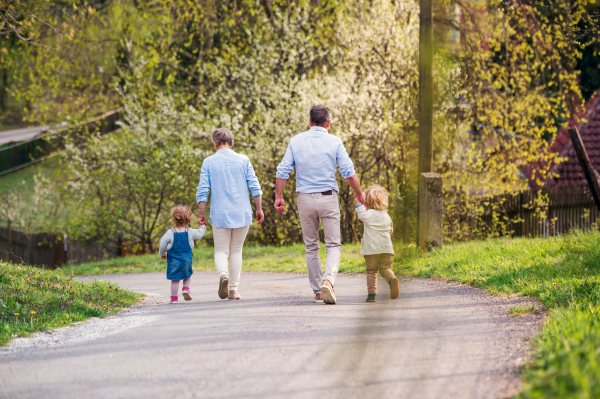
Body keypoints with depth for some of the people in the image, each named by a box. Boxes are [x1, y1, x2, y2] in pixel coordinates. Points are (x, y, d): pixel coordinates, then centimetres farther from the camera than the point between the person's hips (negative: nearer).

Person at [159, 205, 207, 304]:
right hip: (186, 259, 1)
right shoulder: (190, 232, -4)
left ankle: (174, 298, 6)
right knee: (188, 274, 25)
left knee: (175, 279, 4)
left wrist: (162, 253, 8)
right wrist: (203, 227, 35)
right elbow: (199, 233, 13)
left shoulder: (170, 233, -9)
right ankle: (186, 288, 4)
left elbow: (162, 243, -10)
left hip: (173, 259, -1)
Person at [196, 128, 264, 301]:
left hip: (220, 214, -1)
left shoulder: (209, 162, -1)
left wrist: (201, 214, 1)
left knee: (221, 250, 7)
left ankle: (223, 274, -23)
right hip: (242, 213, 1)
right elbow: (255, 186, 0)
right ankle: (233, 289, 8)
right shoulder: (243, 160, 3)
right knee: (236, 250, 11)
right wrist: (259, 208, 7)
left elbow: (202, 191, -4)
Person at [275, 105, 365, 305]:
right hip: (328, 198, -2)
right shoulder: (334, 142, -3)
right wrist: (359, 193, 10)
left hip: (305, 198, 2)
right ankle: (328, 280, -22)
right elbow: (349, 173, -5)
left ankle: (318, 291, 15)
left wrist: (278, 197, 9)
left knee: (311, 247, 13)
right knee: (333, 245, 3)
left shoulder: (296, 141, 3)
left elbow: (283, 171, 0)